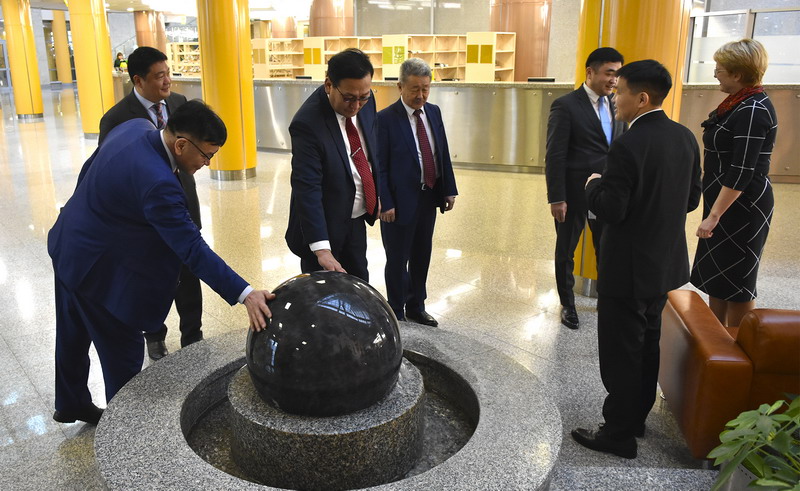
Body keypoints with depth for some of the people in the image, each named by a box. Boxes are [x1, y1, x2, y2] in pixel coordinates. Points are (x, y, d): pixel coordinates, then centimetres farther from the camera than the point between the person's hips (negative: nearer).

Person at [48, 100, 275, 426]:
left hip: (68, 244, 10)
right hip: (97, 267, -10)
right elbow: (192, 249, -36)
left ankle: (70, 404, 48)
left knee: (74, 336, 26)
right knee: (123, 352, 7)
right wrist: (245, 294, -39)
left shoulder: (136, 127, -8)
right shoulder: (157, 183, -35)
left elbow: (90, 168, 8)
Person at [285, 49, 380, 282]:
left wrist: (377, 194, 13)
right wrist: (321, 249, -34)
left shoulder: (365, 101, -6)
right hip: (324, 227, -6)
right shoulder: (308, 123, -27)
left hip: (356, 220, 7)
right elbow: (307, 189, -30)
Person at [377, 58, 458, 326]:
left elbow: (443, 153, 11)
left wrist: (449, 190, 7)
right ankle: (396, 314, 23)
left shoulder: (434, 112, 6)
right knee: (397, 260, 7)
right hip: (401, 201, -6)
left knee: (421, 256, 18)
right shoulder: (386, 119, -14)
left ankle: (416, 307, 35)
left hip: (429, 197, 6)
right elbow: (379, 166, -14)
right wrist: (386, 203, -18)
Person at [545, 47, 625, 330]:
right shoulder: (566, 105, -11)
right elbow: (555, 156, -14)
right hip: (574, 192, -5)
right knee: (566, 250, 11)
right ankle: (567, 304, 29)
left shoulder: (616, 106, 7)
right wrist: (556, 198, -16)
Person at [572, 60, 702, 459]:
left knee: (621, 354, 5)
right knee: (647, 345, 21)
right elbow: (691, 200, 9)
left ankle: (619, 435, 19)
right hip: (665, 263, 8)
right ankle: (636, 419, 37)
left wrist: (594, 185, -4)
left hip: (628, 268, -8)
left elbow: (610, 210, -22)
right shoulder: (685, 138, 2)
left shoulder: (628, 146, -23)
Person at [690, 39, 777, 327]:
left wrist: (714, 215, -25)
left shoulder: (753, 110, -19)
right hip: (726, 203, 10)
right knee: (715, 274, 16)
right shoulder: (739, 103, 10)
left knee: (735, 281, 2)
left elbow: (742, 172, -24)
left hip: (741, 207, -10)